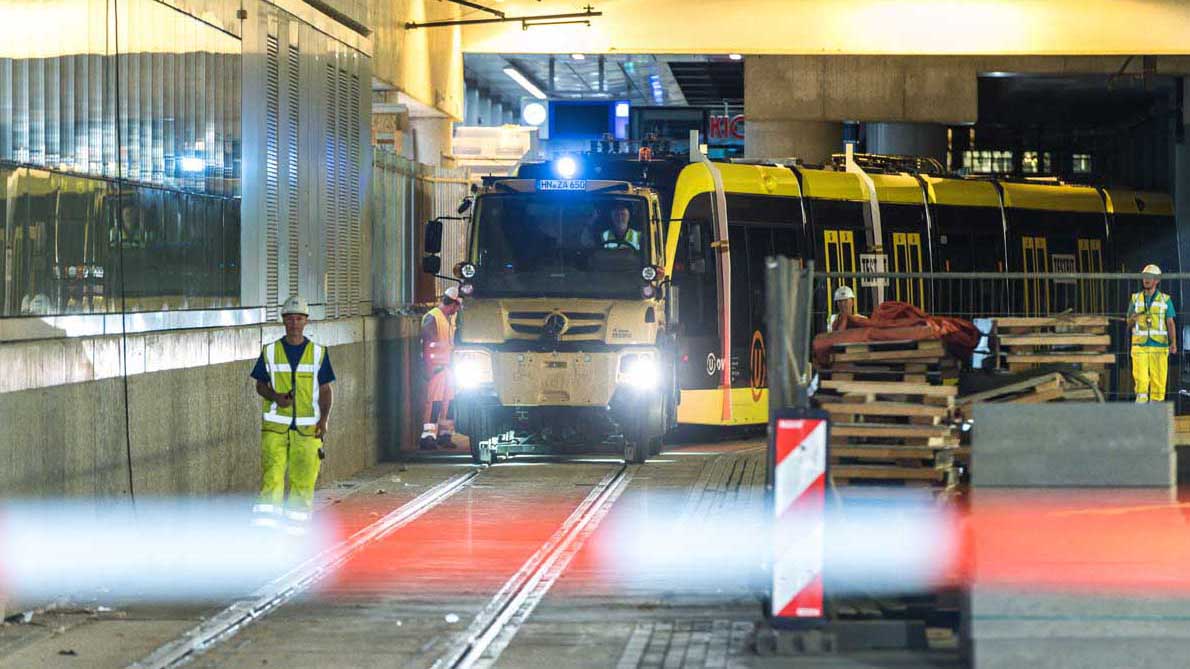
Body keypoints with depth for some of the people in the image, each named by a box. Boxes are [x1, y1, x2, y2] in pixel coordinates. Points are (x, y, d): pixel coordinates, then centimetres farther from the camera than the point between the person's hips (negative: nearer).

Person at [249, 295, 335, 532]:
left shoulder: (318, 353, 7)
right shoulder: (270, 352, 7)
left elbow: (325, 390, 9)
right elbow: (260, 385, 13)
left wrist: (324, 419, -4)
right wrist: (275, 397, -8)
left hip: (308, 426, 1)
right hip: (275, 425, -1)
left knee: (303, 477, -1)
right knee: (271, 474, -11)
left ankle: (296, 523, 8)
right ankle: (265, 523, -12)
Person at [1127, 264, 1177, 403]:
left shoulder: (1165, 300, 6)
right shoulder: (1136, 299, 10)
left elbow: (1170, 324, 0)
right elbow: (1129, 324, 13)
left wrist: (1173, 343, -15)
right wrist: (1133, 318, -12)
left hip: (1159, 346, 0)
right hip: (1140, 346, 0)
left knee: (1158, 381, -3)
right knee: (1141, 381, -13)